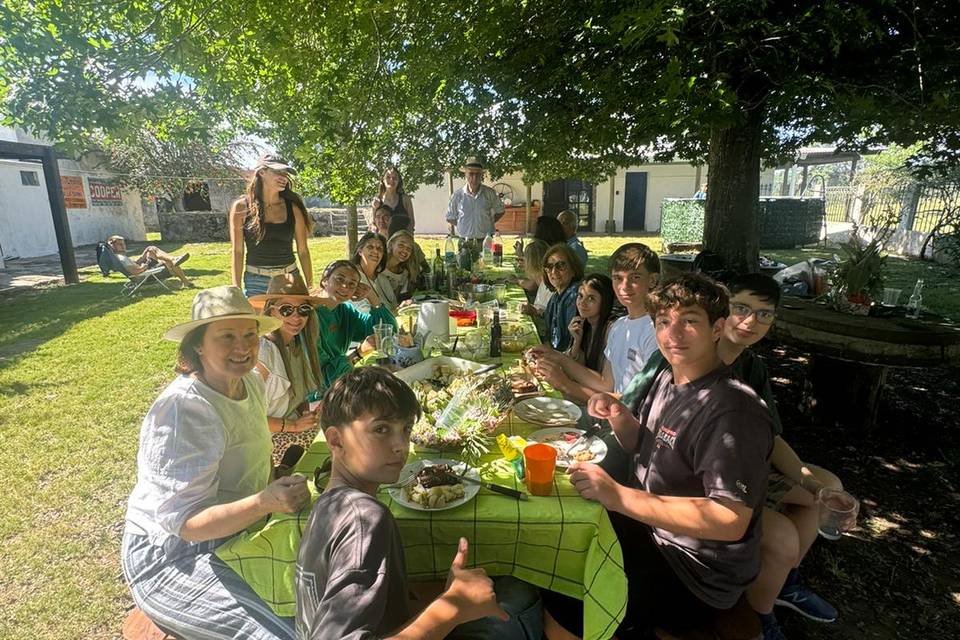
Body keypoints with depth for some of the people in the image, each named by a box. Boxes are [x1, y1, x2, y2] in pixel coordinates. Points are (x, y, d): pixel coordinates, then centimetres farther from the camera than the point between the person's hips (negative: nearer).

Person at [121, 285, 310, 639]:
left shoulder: (251, 383, -1)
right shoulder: (184, 408, -25)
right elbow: (185, 521, -25)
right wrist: (266, 502, -39)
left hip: (229, 538, 8)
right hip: (171, 560, -7)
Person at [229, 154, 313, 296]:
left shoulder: (293, 207, 2)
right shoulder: (241, 207, -1)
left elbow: (303, 251, 4)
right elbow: (237, 252, 1)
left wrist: (310, 287, 4)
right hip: (256, 282, -1)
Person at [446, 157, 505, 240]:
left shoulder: (490, 193, 2)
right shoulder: (457, 195, 2)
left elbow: (500, 211, 16)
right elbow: (450, 218, 12)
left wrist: (490, 223, 6)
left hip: (486, 240, 0)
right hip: (464, 242, 0)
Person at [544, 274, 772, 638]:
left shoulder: (734, 410, -27)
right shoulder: (668, 379, 2)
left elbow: (731, 520, -32)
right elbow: (642, 446, 14)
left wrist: (618, 495, -35)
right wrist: (618, 416, -8)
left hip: (698, 574, -8)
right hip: (650, 526, 8)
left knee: (564, 608, -17)